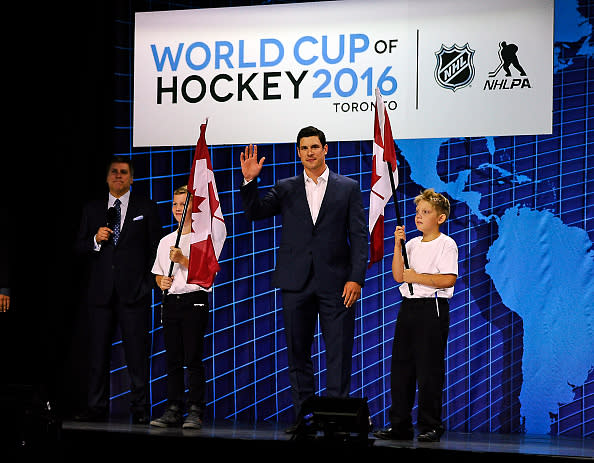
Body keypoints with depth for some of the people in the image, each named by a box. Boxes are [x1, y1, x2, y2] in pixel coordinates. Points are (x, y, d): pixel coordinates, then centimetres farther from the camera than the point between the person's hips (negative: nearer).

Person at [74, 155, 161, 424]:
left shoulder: (146, 208, 8)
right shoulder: (92, 210, 14)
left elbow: (155, 248, 7)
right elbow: (79, 247, 13)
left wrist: (149, 282, -1)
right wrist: (95, 240, -8)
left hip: (133, 291, -2)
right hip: (100, 291, 3)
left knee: (137, 352, -4)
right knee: (97, 351, 3)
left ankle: (140, 409, 0)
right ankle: (96, 408, 9)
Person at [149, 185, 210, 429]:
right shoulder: (166, 241, 16)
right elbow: (158, 273, 23)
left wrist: (182, 259, -17)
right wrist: (162, 282, 2)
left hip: (195, 301, -5)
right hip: (170, 301, 6)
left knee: (193, 359, -7)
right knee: (173, 359, 5)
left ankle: (195, 412, -6)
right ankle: (173, 410, 8)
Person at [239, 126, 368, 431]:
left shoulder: (348, 188, 7)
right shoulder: (286, 189, 12)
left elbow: (359, 236, 2)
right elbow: (255, 212, 1)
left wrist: (356, 278, -7)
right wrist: (250, 180, -15)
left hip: (335, 283, -2)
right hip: (296, 282, 2)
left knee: (339, 354, -3)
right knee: (298, 352, 6)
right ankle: (303, 415, 13)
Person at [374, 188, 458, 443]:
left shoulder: (446, 244, -5)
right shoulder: (412, 244, 15)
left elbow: (448, 279, -15)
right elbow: (398, 276, 5)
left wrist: (417, 277, -15)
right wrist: (398, 245, -2)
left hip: (432, 309, -7)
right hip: (408, 307, 7)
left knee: (429, 368, -5)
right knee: (400, 365, 7)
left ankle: (430, 426, 2)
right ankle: (400, 424, 13)